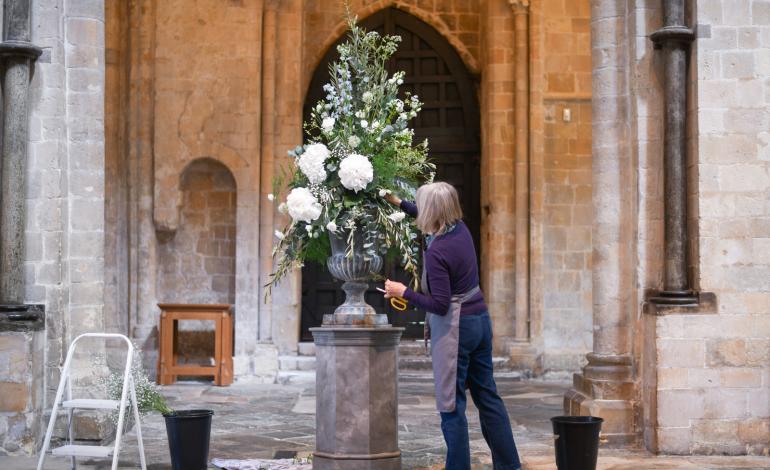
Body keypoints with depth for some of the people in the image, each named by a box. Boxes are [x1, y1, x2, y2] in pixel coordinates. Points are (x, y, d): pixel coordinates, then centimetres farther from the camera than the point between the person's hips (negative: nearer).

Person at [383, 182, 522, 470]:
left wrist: (403, 292, -13)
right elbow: (429, 218, 26)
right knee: (487, 395, 15)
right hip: (480, 319, 9)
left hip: (454, 328, -9)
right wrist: (398, 203, 27)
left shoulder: (436, 252, -22)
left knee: (451, 405, 1)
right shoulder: (461, 229, 2)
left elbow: (439, 304, -21)